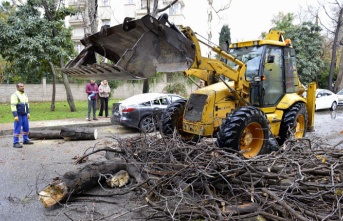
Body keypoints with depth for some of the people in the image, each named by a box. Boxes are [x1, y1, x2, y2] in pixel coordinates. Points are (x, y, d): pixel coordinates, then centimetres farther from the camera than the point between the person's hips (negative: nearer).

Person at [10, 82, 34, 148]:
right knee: (17, 129, -5)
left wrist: (28, 113, 12)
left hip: (24, 114, 7)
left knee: (26, 128, 11)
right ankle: (15, 143, 1)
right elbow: (13, 106, -19)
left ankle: (25, 140, 24)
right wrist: (15, 116, -23)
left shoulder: (24, 95, 10)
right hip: (18, 115, -7)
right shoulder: (15, 95, -14)